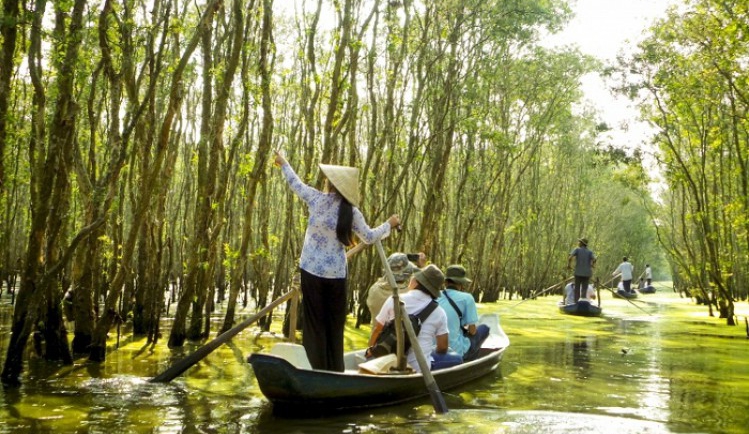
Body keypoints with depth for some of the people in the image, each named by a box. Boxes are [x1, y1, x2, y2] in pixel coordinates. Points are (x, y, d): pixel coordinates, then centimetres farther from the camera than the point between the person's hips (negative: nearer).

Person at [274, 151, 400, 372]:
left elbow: (296, 184, 11)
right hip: (336, 273, 1)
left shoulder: (317, 199, -6)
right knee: (335, 323, 11)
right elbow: (369, 237, 5)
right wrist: (389, 224, 22)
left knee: (315, 321, 5)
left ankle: (316, 368, 5)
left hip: (312, 269, -1)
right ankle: (335, 371, 17)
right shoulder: (351, 212, -4)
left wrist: (283, 163, 29)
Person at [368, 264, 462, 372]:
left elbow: (377, 330, 3)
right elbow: (443, 347, 0)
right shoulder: (439, 312, -4)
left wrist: (370, 351, 20)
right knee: (456, 358, 15)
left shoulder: (394, 300, -4)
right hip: (419, 369, -2)